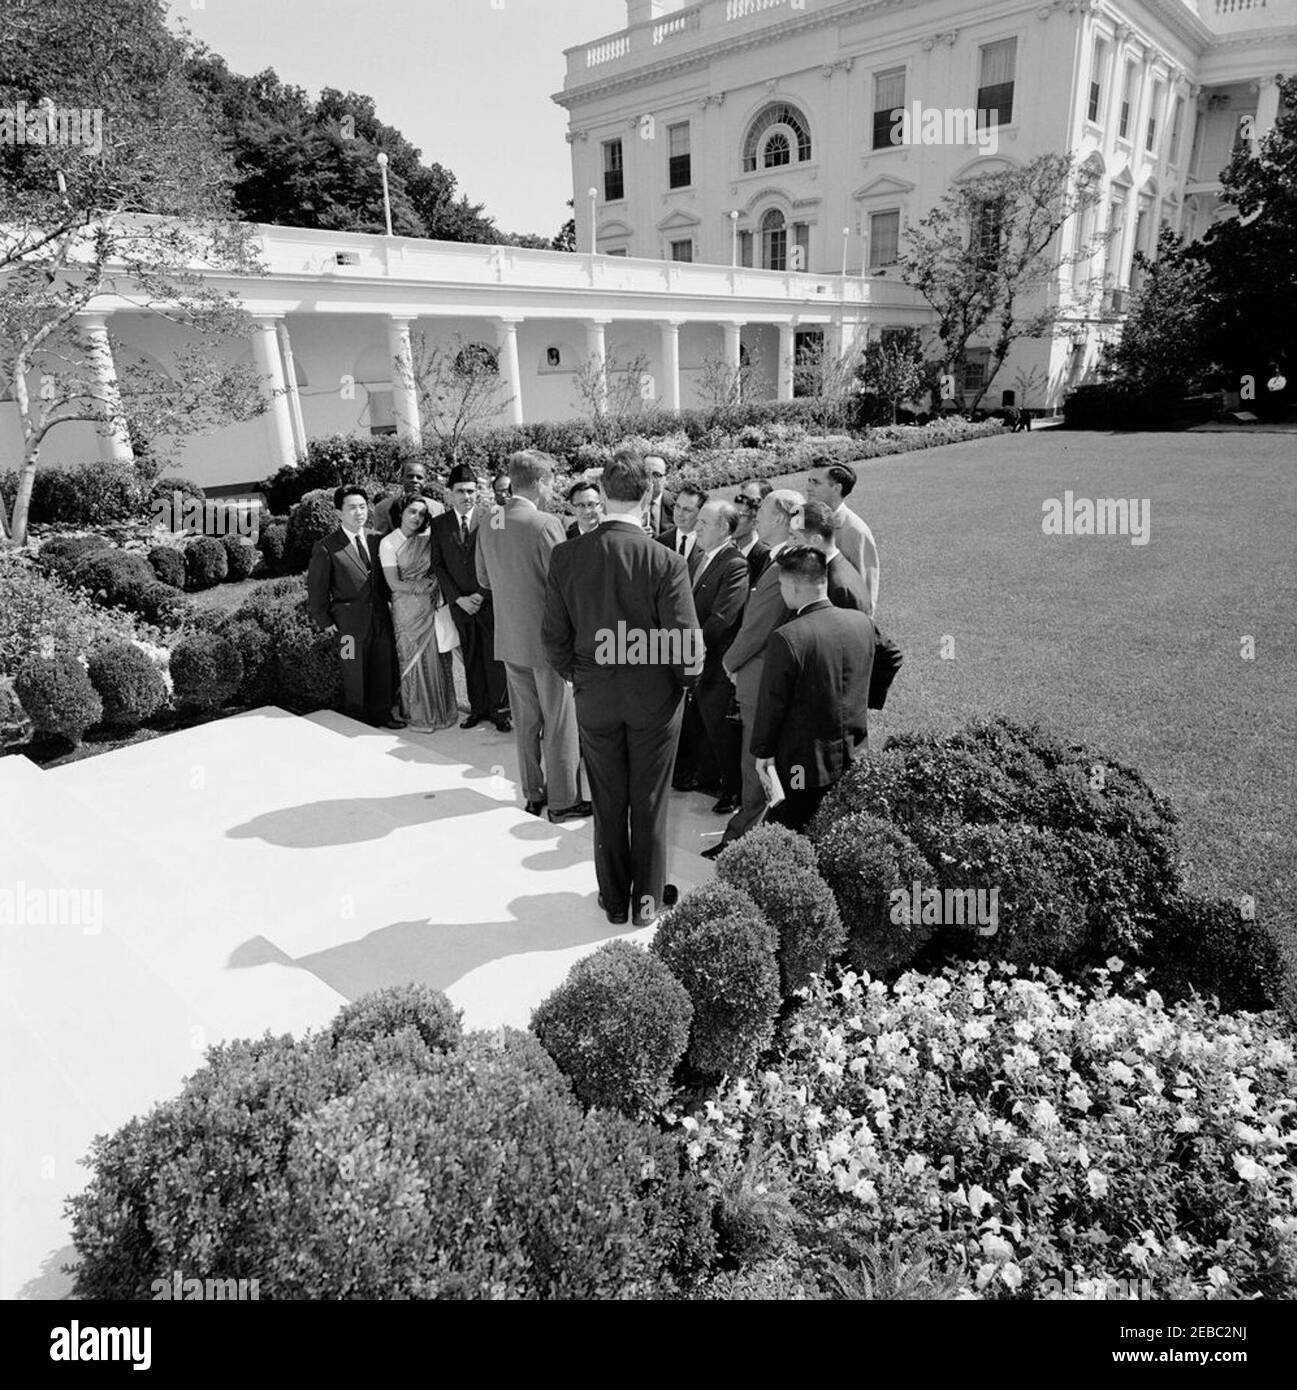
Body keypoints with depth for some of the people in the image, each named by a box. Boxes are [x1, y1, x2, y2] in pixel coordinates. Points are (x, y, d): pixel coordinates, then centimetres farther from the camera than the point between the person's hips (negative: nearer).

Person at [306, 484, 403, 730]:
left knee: (386, 667, 12)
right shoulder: (326, 548, -8)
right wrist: (324, 621, -6)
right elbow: (315, 588, -4)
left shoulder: (376, 540, 6)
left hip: (381, 616, 4)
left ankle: (382, 713, 30)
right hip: (350, 622, -4)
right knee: (355, 674, 6)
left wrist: (387, 604, 10)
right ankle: (357, 721, 21)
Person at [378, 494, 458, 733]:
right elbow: (394, 583, -9)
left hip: (434, 605, 4)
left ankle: (442, 710, 19)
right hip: (408, 609, -4)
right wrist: (424, 587, -10)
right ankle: (419, 715, 15)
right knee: (414, 660, 3)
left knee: (439, 658, 6)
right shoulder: (388, 543, -6)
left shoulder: (427, 538, 6)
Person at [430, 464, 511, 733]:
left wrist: (482, 595, -10)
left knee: (495, 658, 2)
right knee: (471, 659, 10)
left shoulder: (489, 520, -3)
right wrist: (458, 598, -5)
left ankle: (499, 710, 13)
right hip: (459, 603, 2)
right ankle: (478, 707, 21)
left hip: (489, 600, -2)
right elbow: (437, 565, 4)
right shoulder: (439, 524, 4)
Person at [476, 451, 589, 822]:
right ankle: (562, 801, 15)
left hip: (509, 640, 7)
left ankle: (532, 793, 27)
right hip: (547, 638, -6)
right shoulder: (546, 524, -18)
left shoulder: (488, 528, 3)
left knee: (525, 722, 16)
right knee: (559, 725, 6)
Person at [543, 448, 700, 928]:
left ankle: (614, 898, 29)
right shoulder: (666, 561, -18)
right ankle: (648, 898, 27)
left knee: (607, 803, 16)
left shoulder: (566, 556, -9)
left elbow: (554, 635, -4)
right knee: (649, 803, 13)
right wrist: (687, 678, 5)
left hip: (594, 699, 2)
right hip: (654, 699, -2)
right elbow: (686, 641, -15)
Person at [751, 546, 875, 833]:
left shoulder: (787, 638, -22)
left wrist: (763, 751, -2)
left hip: (806, 762, -6)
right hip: (855, 756, 6)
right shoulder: (863, 621, -3)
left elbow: (772, 701, -14)